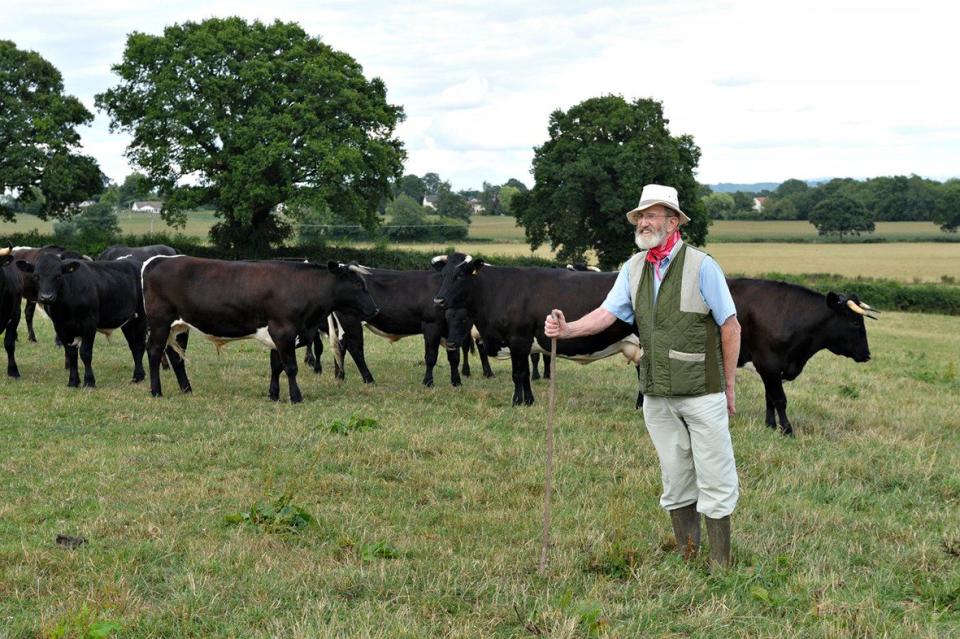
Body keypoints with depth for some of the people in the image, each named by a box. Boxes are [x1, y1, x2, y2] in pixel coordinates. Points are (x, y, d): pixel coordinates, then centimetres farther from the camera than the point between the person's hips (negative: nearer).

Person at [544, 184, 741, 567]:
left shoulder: (701, 266, -8)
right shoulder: (634, 269, 6)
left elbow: (731, 327, -5)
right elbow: (607, 313, -2)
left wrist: (728, 387, -4)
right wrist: (568, 329, -21)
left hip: (703, 393, -5)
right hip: (658, 396, 5)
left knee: (714, 478, 0)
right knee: (676, 480, 12)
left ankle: (720, 564, 8)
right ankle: (686, 558, 23)